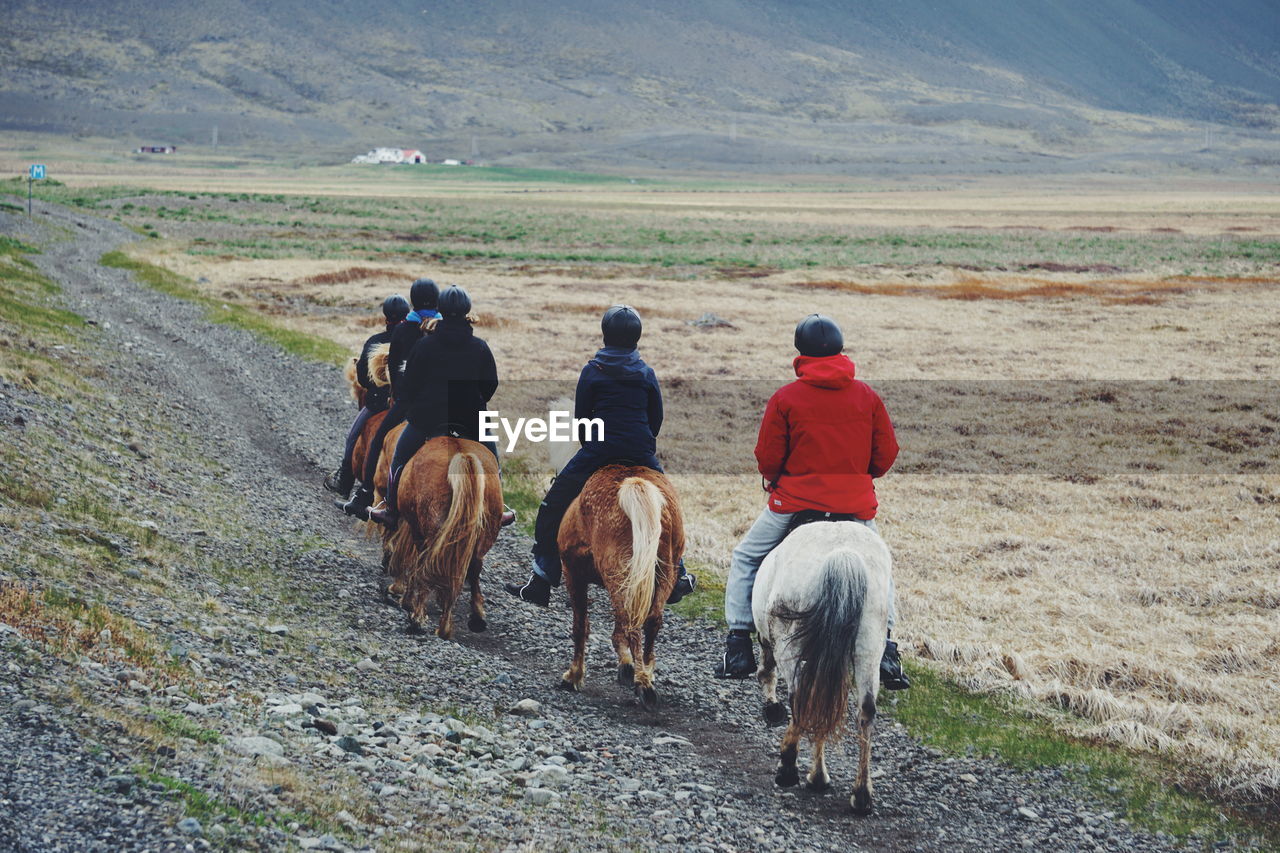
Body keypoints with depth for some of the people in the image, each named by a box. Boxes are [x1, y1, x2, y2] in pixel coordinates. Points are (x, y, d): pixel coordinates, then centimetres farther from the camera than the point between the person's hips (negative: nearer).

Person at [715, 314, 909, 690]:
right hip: (856, 504, 2)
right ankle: (886, 653, 8)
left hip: (795, 501, -2)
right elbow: (887, 453, 5)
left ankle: (738, 649, 11)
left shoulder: (785, 398, -8)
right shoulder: (867, 396, 0)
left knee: (745, 560, 17)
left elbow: (767, 458, -5)